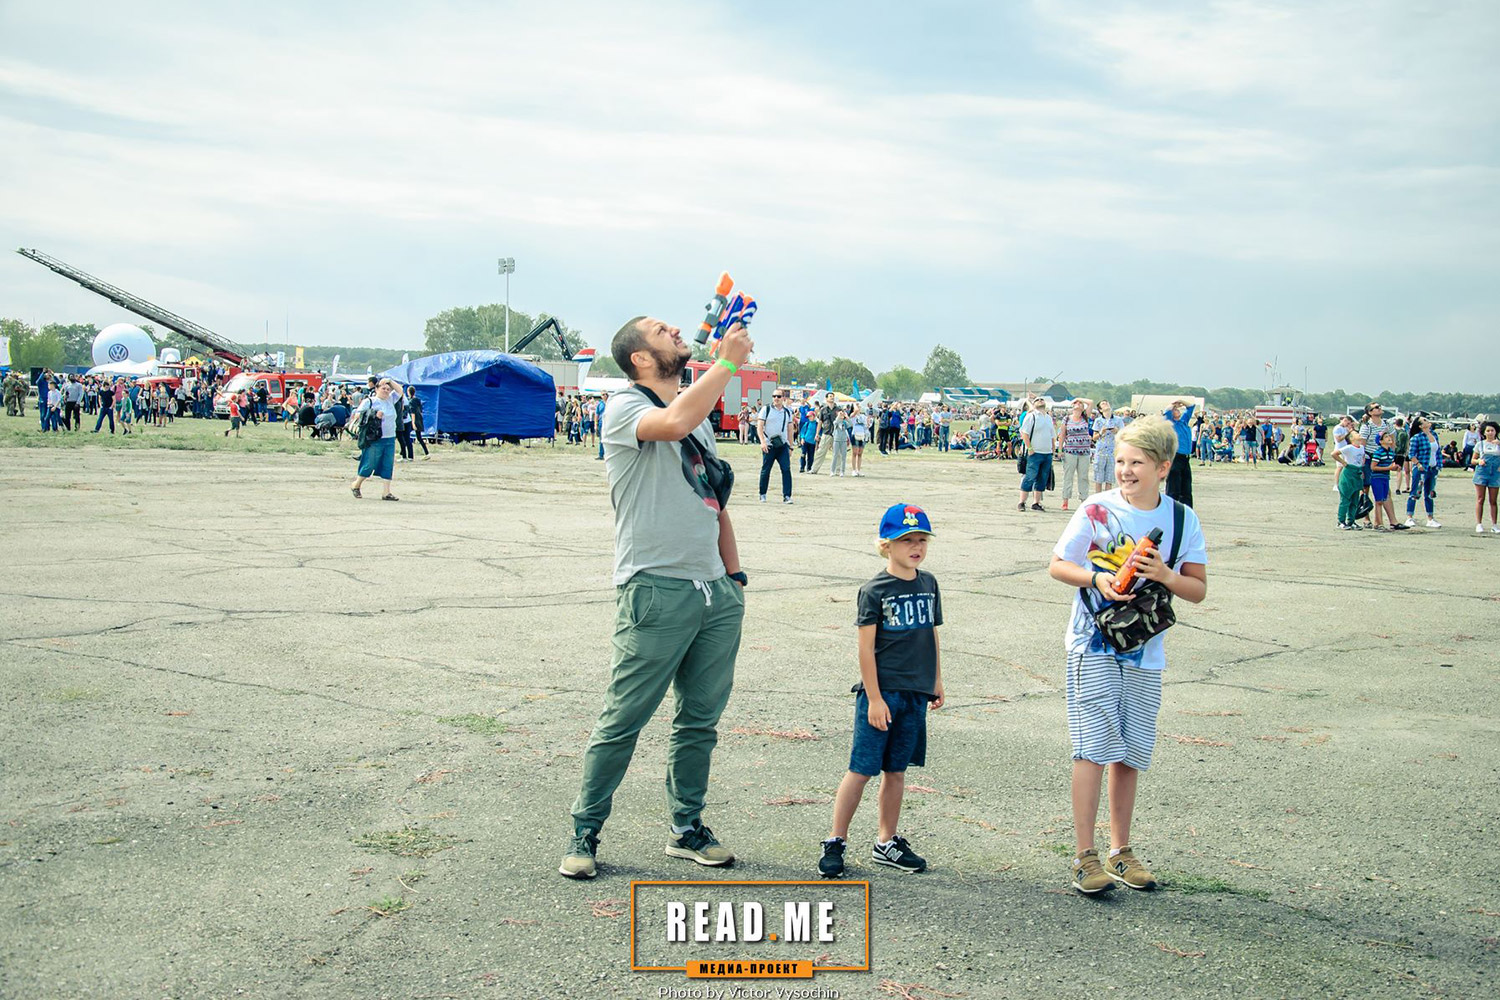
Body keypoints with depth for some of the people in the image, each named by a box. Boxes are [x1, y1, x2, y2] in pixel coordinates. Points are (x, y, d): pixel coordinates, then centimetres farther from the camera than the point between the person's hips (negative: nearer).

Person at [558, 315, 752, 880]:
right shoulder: (625, 407, -5)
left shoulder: (702, 418, 20)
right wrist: (727, 362, -19)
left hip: (716, 593, 7)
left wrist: (735, 574, 17)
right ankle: (584, 834, 11)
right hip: (655, 591, -7)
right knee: (621, 722, -2)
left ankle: (687, 830, 26)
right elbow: (674, 423, -28)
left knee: (701, 720, 13)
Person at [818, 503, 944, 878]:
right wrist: (874, 698, -13)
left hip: (915, 693, 5)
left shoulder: (928, 583, 9)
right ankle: (835, 842, 8)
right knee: (861, 769, -2)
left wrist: (936, 681, 19)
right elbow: (866, 648, -10)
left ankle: (886, 843, 23)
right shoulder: (874, 590, -9)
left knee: (896, 770, 13)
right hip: (881, 692, -5)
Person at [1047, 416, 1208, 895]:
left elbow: (1198, 590, 5)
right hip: (1094, 645, -3)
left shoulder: (1182, 519, 2)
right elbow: (1057, 566, 1)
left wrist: (1163, 574, -14)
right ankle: (1084, 855, 1)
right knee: (1095, 748, -8)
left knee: (1129, 755, 10)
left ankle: (1121, 851, 23)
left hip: (1144, 652, 3)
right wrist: (1096, 577, -17)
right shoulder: (1096, 511, -6)